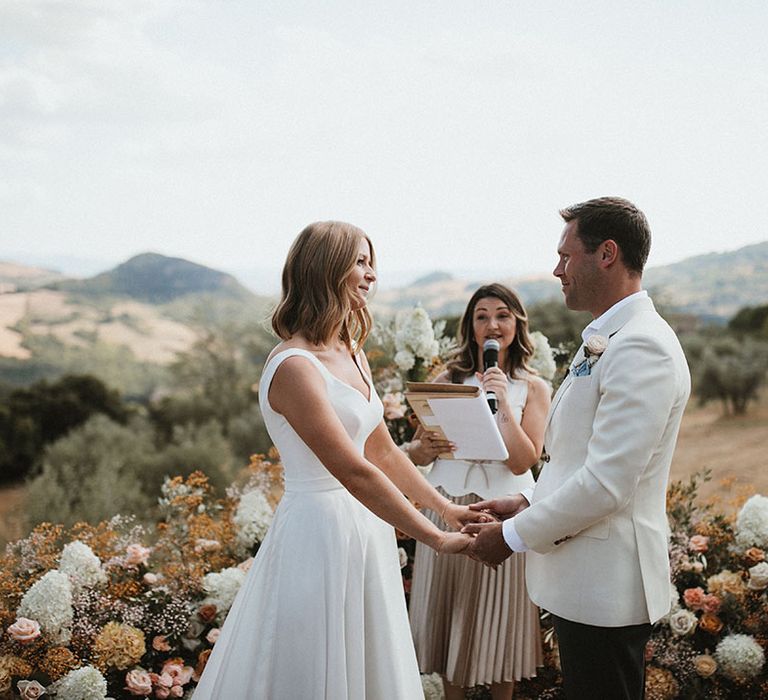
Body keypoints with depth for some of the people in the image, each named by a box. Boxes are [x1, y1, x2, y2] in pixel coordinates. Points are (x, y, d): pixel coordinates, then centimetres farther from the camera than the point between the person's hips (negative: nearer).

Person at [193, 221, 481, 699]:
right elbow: (353, 472, -24)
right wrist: (437, 538, -22)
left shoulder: (352, 353, 9)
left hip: (364, 529, 9)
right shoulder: (294, 366, -20)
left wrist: (445, 507, 11)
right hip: (320, 530, -9)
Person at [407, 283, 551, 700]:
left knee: (498, 618, 8)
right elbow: (416, 451, 6)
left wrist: (503, 401, -18)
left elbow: (521, 462, -10)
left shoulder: (533, 388, 0)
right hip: (447, 509, 2)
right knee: (448, 617, 10)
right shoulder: (448, 379, 5)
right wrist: (422, 450, -17)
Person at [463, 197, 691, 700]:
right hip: (584, 578, 10)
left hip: (607, 584, -10)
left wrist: (514, 535, -15)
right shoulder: (604, 340, 14)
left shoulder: (642, 348, -20)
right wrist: (527, 505, 9)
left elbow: (606, 483, -25)